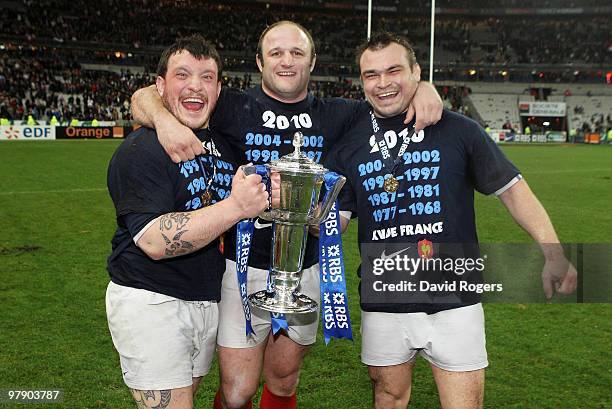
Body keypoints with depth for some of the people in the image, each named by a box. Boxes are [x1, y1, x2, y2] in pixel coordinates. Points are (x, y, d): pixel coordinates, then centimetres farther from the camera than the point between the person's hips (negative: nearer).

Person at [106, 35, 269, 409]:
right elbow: (155, 241, -25)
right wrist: (236, 207, -30)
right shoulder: (141, 150, -15)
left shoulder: (223, 141, 10)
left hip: (209, 299, 7)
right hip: (151, 303, -7)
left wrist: (267, 199, 2)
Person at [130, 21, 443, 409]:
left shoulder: (334, 115, 5)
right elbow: (143, 97, -5)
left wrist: (424, 89, -8)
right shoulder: (234, 108, -4)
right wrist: (165, 119, -27)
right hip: (245, 270, -2)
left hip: (307, 271, 3)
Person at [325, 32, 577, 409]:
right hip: (383, 304, 2)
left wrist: (554, 254, -6)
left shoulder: (459, 131, -4)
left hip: (454, 304, -2)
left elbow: (512, 189, 2)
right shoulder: (348, 146, 2)